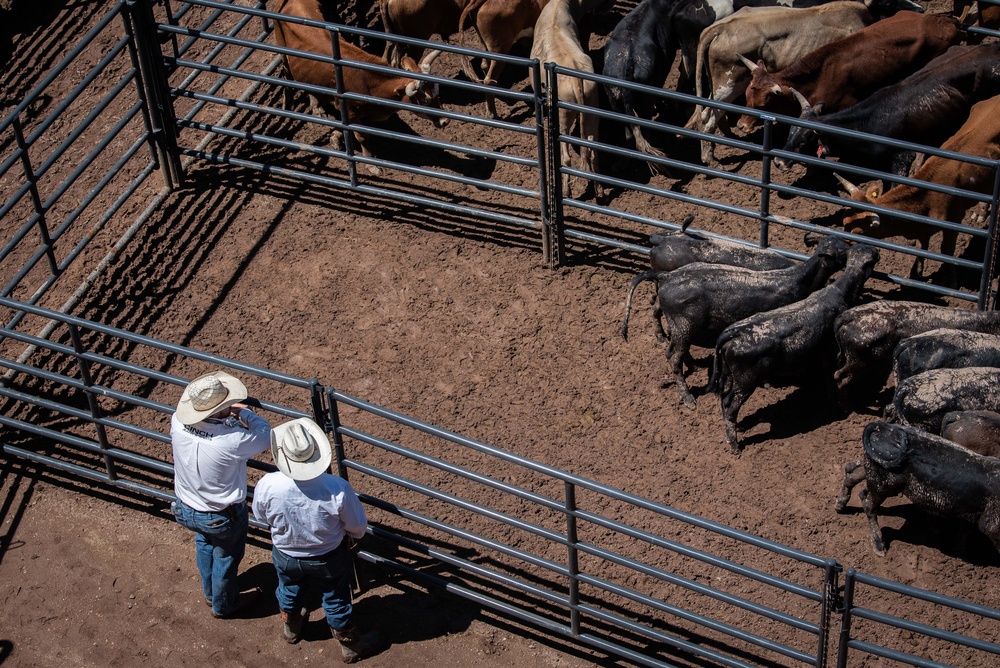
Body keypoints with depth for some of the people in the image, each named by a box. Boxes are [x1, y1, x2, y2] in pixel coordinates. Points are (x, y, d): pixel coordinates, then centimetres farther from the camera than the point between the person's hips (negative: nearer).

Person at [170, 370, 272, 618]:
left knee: (205, 545, 34)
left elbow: (190, 412, 1)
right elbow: (266, 436, -18)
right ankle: (223, 605, 50)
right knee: (226, 557, 25)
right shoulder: (233, 440, -39)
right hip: (223, 518, -5)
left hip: (186, 510, 5)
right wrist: (244, 413, -8)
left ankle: (210, 592, 59)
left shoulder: (177, 424, -25)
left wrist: (228, 413, -8)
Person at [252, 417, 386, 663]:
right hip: (329, 559, -2)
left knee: (289, 592, 33)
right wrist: (349, 535, 6)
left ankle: (291, 628, 62)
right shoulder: (337, 488, -37)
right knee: (336, 601, 24)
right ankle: (351, 645, 48)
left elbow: (261, 516, -9)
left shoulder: (267, 486, -33)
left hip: (286, 557, 2)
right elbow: (358, 528, -19)